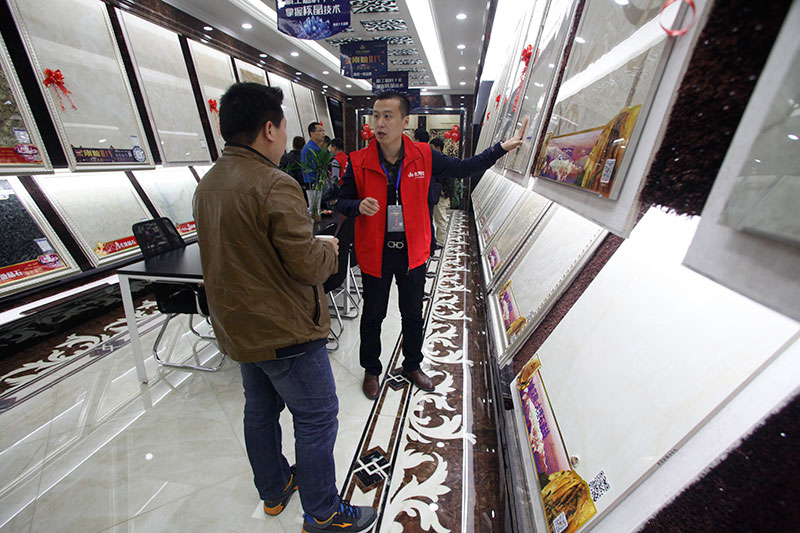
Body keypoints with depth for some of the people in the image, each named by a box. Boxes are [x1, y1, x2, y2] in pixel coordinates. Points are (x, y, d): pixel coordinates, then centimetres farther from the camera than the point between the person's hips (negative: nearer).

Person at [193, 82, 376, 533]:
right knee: (317, 419, 10)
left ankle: (274, 490, 49)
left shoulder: (207, 184, 7)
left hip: (239, 328, 9)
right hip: (285, 331, -9)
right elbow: (308, 266, -24)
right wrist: (328, 249, -2)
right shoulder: (276, 185, -22)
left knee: (261, 410, 25)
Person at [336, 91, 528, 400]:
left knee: (413, 314, 17)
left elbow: (463, 168, 7)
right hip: (375, 253, -1)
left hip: (413, 251, 2)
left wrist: (502, 148, 2)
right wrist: (358, 206, -23)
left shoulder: (423, 157, -4)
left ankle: (412, 366, 43)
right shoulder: (359, 162, -7)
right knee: (373, 315, 14)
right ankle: (371, 370, 40)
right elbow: (342, 203, 0)